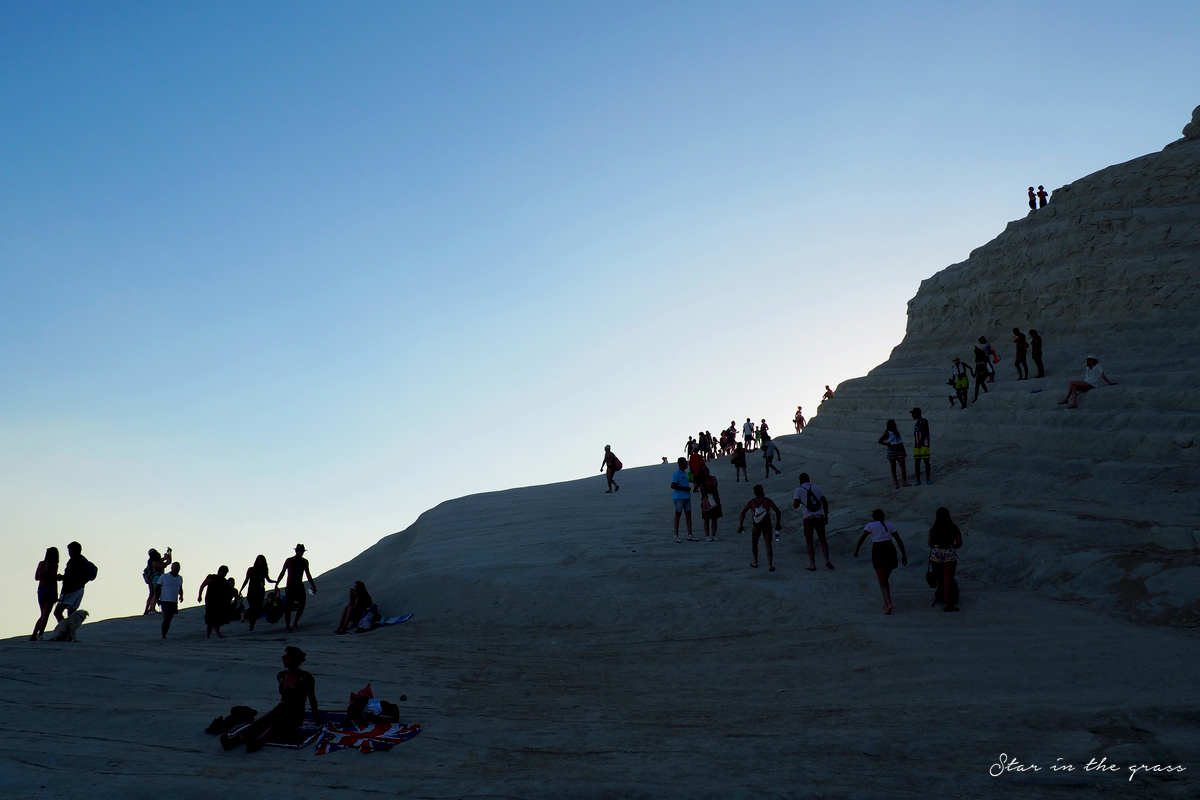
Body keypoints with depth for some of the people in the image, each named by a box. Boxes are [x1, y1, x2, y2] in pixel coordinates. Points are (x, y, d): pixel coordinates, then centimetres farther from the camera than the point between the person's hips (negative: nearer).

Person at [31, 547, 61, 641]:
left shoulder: (41, 563, 10)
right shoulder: (54, 565, -6)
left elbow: (36, 577, 15)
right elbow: (54, 580, -11)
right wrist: (56, 594, -8)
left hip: (40, 589, 6)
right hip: (49, 589, -6)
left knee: (43, 615, 14)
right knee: (46, 614, -3)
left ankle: (34, 635, 5)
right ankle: (40, 635, -10)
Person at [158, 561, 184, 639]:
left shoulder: (180, 578, 10)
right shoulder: (164, 577, -3)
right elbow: (157, 588, 2)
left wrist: (181, 596, 5)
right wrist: (157, 599, -5)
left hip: (174, 602, 4)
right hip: (165, 601, -4)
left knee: (169, 619, 6)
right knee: (166, 618, -14)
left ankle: (165, 635, 15)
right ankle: (163, 635, -8)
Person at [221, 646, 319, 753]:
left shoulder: (306, 678, -7)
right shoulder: (281, 676, 8)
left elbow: (312, 698, 3)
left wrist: (316, 719, 10)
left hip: (296, 714, -5)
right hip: (280, 710, 5)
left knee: (274, 725, -37)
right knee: (257, 724, -25)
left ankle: (255, 743, -64)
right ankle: (231, 740, -48)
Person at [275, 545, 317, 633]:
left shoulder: (305, 562, 9)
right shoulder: (289, 561, -2)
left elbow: (308, 575, 17)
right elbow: (282, 573, 0)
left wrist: (313, 586, 15)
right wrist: (276, 584, -6)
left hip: (300, 586, 4)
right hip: (290, 586, -4)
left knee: (302, 604, -4)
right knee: (289, 607, -8)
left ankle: (295, 623, 13)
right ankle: (288, 626, -3)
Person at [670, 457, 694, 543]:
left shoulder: (684, 473, 15)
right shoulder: (677, 473, -12)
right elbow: (673, 486, -19)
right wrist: (684, 488, -15)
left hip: (686, 497, 8)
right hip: (679, 497, -8)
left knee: (688, 514, 5)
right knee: (678, 514, -1)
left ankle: (689, 535, 9)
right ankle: (676, 536, 5)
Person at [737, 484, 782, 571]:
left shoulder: (752, 501, 4)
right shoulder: (767, 500, 3)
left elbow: (743, 512, -8)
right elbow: (777, 511, -3)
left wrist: (741, 524, -8)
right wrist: (778, 524, 4)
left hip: (756, 526, 0)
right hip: (767, 525, 0)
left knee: (754, 544, 22)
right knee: (768, 545, 4)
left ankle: (755, 562, 28)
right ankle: (770, 565, -4)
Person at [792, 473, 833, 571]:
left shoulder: (799, 490, 1)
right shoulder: (816, 487, 12)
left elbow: (796, 505, -8)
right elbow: (825, 503, 11)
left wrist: (794, 504, 16)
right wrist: (826, 516, 18)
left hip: (808, 518, -3)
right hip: (820, 516, 3)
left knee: (809, 542, 8)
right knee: (822, 540, 11)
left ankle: (812, 564, 3)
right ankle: (827, 560, -6)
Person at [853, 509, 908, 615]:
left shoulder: (871, 525, 5)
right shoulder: (889, 526, 16)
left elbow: (862, 538, -4)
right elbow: (899, 540, 9)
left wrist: (856, 550, 7)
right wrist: (903, 555, 11)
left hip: (878, 552, -4)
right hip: (890, 550, 4)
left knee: (882, 582, -4)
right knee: (885, 579, 21)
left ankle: (888, 603, -24)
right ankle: (886, 603, 19)